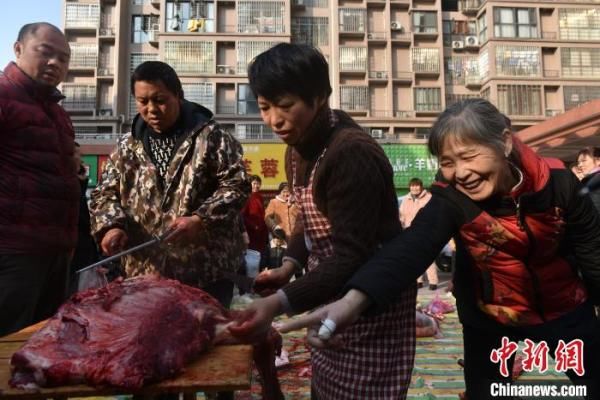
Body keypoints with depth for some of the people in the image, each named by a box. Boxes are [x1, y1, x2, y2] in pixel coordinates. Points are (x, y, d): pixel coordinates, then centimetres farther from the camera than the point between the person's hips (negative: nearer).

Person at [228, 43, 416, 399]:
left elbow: (352, 256, -30)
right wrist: (290, 265, -4)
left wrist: (280, 303, -38)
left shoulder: (353, 154, -26)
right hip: (333, 297, 9)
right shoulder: (299, 148, 3)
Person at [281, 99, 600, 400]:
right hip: (488, 317, -1)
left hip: (564, 310, 2)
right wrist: (354, 299, -60)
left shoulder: (557, 183, -20)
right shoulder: (449, 200, -26)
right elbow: (411, 246, -43)